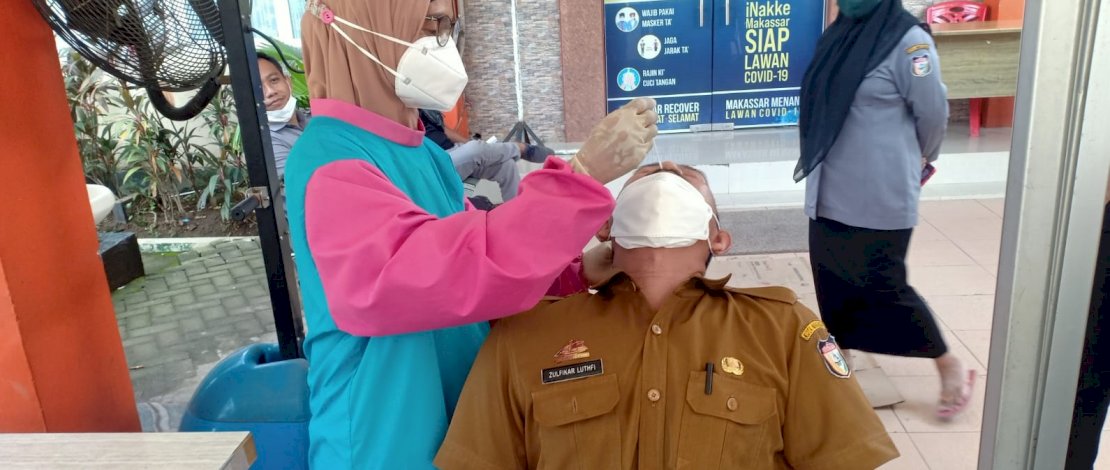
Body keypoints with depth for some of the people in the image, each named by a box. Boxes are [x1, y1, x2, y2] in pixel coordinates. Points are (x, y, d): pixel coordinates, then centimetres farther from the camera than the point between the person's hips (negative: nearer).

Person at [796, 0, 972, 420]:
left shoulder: (909, 41, -14)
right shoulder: (840, 34, 7)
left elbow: (934, 115, -8)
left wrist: (916, 161, 9)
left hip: (880, 198, -6)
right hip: (831, 194, 7)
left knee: (883, 287, 3)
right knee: (833, 283, 13)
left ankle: (951, 367, 25)